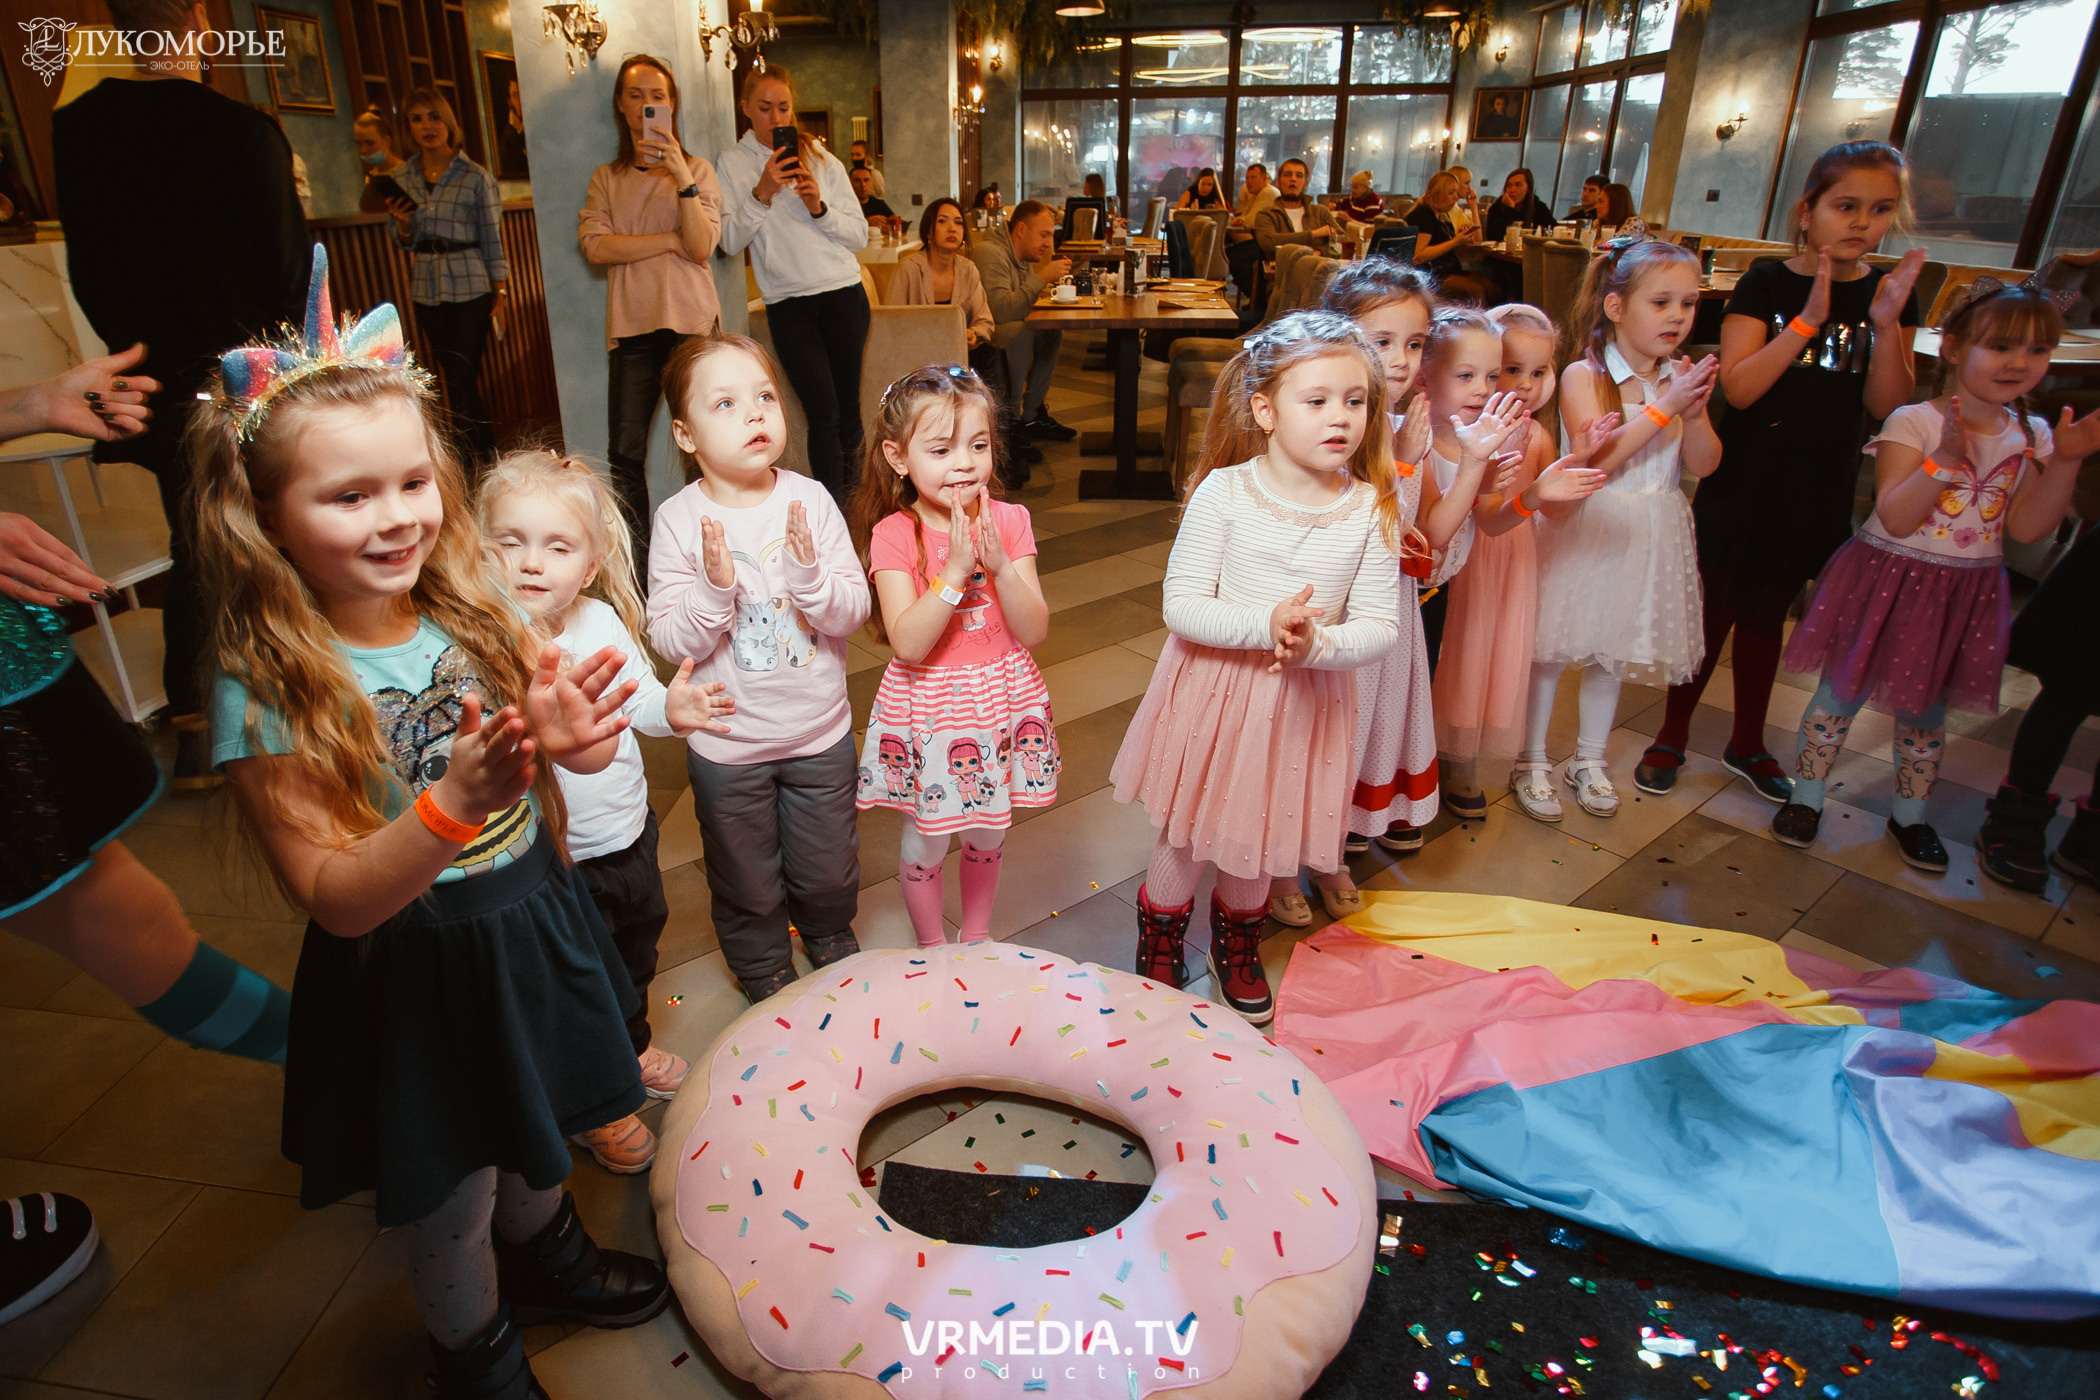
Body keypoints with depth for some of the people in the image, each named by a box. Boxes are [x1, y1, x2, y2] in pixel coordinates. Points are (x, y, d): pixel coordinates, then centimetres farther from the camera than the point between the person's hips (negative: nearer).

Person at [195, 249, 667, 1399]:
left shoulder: (469, 616, -10)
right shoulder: (266, 689, -22)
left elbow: (548, 751, -2)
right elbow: (335, 898, -22)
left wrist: (564, 741, -27)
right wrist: (459, 802, -39)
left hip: (531, 927, 4)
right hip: (413, 974, -4)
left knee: (536, 1136, 28)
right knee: (453, 1212, 18)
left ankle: (544, 1255, 60)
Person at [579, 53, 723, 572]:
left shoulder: (697, 170, 10)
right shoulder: (606, 179, 16)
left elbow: (702, 248, -6)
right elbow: (596, 246, -2)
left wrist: (682, 177, -17)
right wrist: (671, 240, -7)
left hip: (690, 321, -2)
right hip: (630, 326, 2)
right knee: (625, 453, 0)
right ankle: (637, 560, 11)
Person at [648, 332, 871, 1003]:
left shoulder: (810, 500, -9)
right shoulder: (678, 521, -13)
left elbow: (854, 611, -12)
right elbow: (670, 639, -15)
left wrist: (808, 574, -30)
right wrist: (714, 587, -31)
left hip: (820, 729, 1)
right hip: (727, 741, -1)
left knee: (827, 869, 21)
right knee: (747, 883, 18)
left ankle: (832, 940, 54)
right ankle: (765, 975, 47)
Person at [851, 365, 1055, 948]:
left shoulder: (1008, 521, -6)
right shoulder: (893, 534, -14)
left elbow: (1035, 631, -11)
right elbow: (908, 644, -24)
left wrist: (1000, 563, -26)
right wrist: (955, 569, -31)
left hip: (999, 700, 3)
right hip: (927, 709, -2)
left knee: (988, 834, 20)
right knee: (926, 843, 12)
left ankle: (977, 937, 44)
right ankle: (932, 948, 39)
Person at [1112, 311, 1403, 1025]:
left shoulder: (1370, 511, -8)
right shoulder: (1223, 492, -14)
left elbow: (1380, 626, -8)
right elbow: (1181, 606, -16)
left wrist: (1318, 643, -28)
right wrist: (1263, 625, -31)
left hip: (1306, 699, 2)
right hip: (1215, 689, -2)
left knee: (1259, 844, 19)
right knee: (1187, 835, 14)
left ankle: (1237, 943, 50)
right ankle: (1159, 941, 44)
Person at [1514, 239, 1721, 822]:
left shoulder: (1681, 376, 3)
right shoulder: (1584, 375, -12)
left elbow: (1703, 466, 0)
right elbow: (1592, 461, -23)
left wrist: (1695, 411, -17)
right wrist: (1664, 407, -25)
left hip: (1651, 533, 5)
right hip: (1585, 529, -5)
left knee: (1613, 650, 15)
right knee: (1553, 647, 2)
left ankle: (1589, 759, 32)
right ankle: (1532, 763, 18)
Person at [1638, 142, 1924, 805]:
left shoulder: (1889, 291, 2)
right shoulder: (1766, 285, -7)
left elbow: (1890, 405, -5)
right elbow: (1739, 387, -18)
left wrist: (1886, 324, -17)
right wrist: (1808, 320, -25)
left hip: (1819, 493, 4)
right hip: (1741, 483, -3)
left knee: (1767, 615, 17)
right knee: (1711, 609, 3)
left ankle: (1747, 742, 32)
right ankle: (1673, 734, 20)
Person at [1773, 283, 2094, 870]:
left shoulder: (2031, 436, 2)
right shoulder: (1912, 422, -14)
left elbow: (2026, 528, -3)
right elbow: (1896, 519, -21)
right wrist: (1946, 457, -31)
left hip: (1963, 596, 5)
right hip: (1890, 581, -4)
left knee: (1926, 710, 17)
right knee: (1842, 691, 5)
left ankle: (1909, 814, 32)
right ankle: (1806, 796, 22)